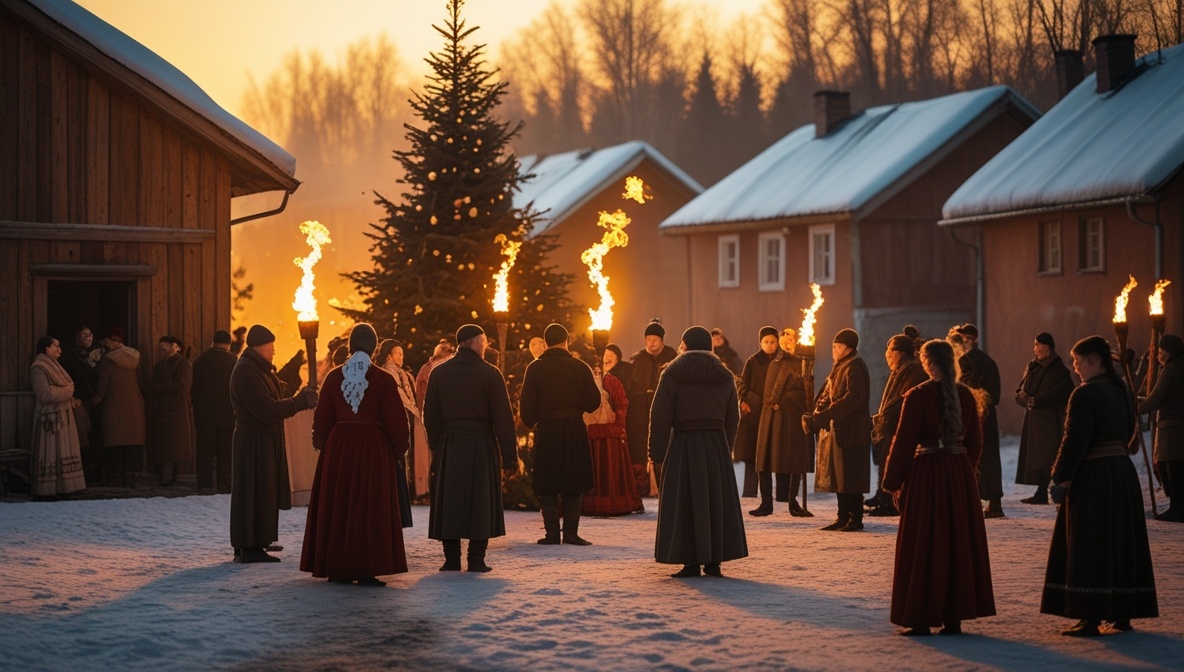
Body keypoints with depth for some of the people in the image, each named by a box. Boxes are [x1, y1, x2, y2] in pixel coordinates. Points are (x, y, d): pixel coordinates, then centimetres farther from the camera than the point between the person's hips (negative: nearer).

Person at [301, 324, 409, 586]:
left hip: (338, 448, 3)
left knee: (337, 508, 10)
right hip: (374, 450, -3)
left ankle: (337, 569, 11)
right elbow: (395, 420, -7)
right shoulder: (383, 379, -8)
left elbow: (322, 418, 6)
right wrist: (398, 450, 8)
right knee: (369, 510, 1)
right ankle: (366, 570, -3)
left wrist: (322, 446, 19)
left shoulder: (334, 377, 0)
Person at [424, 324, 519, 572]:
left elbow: (430, 416, 7)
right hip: (481, 446, -3)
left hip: (448, 447, 3)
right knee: (480, 502, 2)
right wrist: (510, 457, -2)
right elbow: (503, 419, -5)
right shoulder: (489, 374, -4)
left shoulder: (439, 373, 5)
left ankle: (451, 559, 5)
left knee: (449, 501, 6)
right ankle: (476, 560, -1)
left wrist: (436, 448, 14)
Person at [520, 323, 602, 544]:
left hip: (546, 431, 0)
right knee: (574, 485, 8)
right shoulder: (579, 367, -1)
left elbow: (526, 403, -4)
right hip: (574, 429, 0)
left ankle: (552, 532, 1)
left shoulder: (535, 368, -1)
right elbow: (594, 402, 0)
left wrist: (530, 424, 14)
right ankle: (571, 532, 2)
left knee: (547, 484, 6)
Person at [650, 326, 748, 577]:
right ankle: (714, 561, 9)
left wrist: (656, 453, -2)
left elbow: (660, 417, -7)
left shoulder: (672, 375, -4)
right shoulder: (725, 377, 9)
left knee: (686, 502, 0)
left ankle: (691, 562, -3)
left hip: (684, 445, -3)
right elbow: (732, 418, 11)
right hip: (717, 445, 4)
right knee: (716, 500, 8)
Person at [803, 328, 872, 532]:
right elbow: (827, 396, 17)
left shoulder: (855, 368, -12)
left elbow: (854, 398, -23)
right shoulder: (840, 367, 19)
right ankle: (843, 517, 16)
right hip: (836, 430, 10)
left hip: (850, 431, -10)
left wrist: (824, 415, -26)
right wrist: (816, 416, -2)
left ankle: (855, 519, -2)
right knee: (838, 476, 11)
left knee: (849, 476, -7)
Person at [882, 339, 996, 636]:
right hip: (961, 473, 5)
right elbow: (975, 440, 10)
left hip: (927, 473, -5)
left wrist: (893, 481, -2)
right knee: (959, 542, 10)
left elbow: (904, 442, -10)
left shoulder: (917, 396, -12)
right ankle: (954, 616, 13)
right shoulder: (965, 395, 4)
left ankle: (922, 618, 3)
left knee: (924, 545, 2)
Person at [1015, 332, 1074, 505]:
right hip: (1032, 418, 7)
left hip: (1051, 419, -7)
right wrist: (1026, 399, -9)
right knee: (1035, 456, 4)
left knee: (1047, 456, -11)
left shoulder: (1059, 370, -5)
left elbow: (1062, 394, -11)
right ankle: (1041, 492, 6)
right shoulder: (1032, 367, 15)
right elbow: (1019, 391, 13)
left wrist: (1037, 400, -13)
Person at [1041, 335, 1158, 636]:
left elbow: (1075, 441, -19)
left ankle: (1090, 617, -3)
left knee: (1089, 547, -3)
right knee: (1122, 543, 13)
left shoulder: (1084, 394, -16)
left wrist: (1060, 479, -13)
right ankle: (1123, 614, 18)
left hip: (1092, 476, -8)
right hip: (1123, 473, 8)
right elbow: (1128, 431, 15)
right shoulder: (1120, 391, 9)